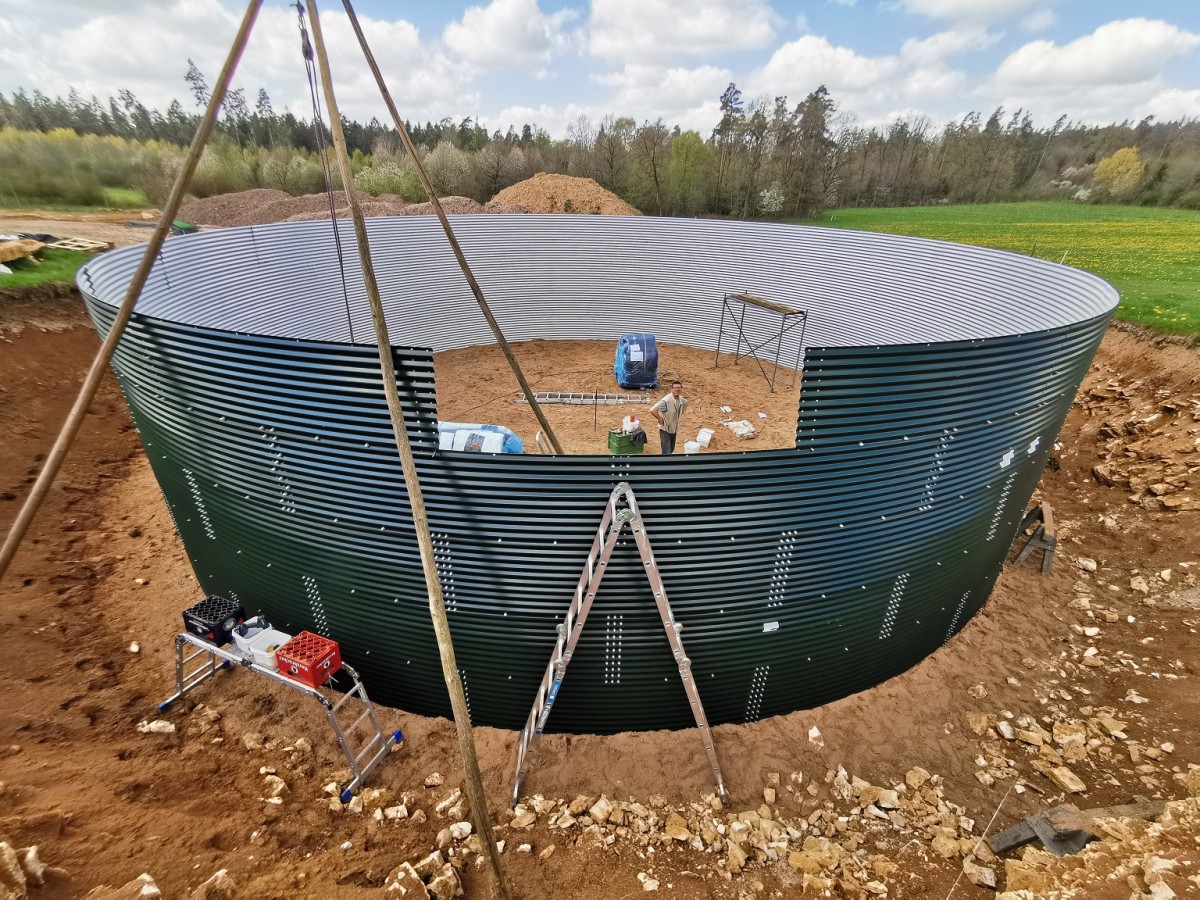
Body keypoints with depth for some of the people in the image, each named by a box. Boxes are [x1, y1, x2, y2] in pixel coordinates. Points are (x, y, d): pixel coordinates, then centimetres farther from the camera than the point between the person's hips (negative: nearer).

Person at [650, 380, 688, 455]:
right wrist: (660, 419, -22)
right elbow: (652, 410, -34)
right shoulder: (666, 401, -28)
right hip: (665, 430, -8)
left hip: (674, 429, 8)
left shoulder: (681, 399, -3)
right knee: (666, 453, -8)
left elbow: (685, 403, 23)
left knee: (671, 450, 20)